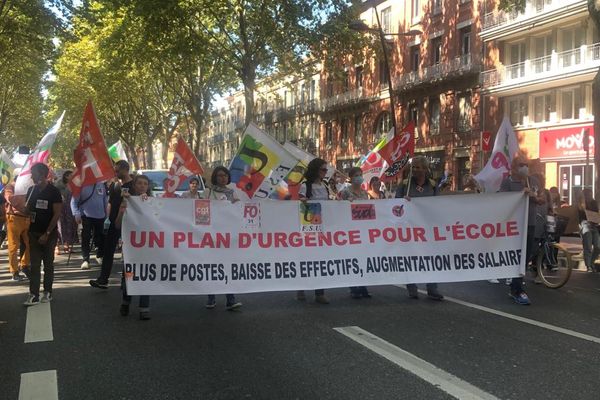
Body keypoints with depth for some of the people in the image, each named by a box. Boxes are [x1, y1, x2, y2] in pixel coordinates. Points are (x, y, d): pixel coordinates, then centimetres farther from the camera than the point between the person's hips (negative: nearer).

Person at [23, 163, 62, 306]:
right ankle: (34, 295, -1)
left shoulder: (54, 192, -9)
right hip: (34, 232, 4)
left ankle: (47, 292, 16)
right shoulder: (31, 190, 6)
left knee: (48, 264, 6)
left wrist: (47, 233, -15)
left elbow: (57, 214, -11)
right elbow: (27, 209, 17)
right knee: (34, 265, 0)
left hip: (49, 233, -4)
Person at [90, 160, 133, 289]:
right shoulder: (114, 185, 10)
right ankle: (103, 280, 4)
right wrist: (108, 218, 3)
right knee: (108, 250, 3)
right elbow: (110, 202, 13)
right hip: (114, 222, 5)